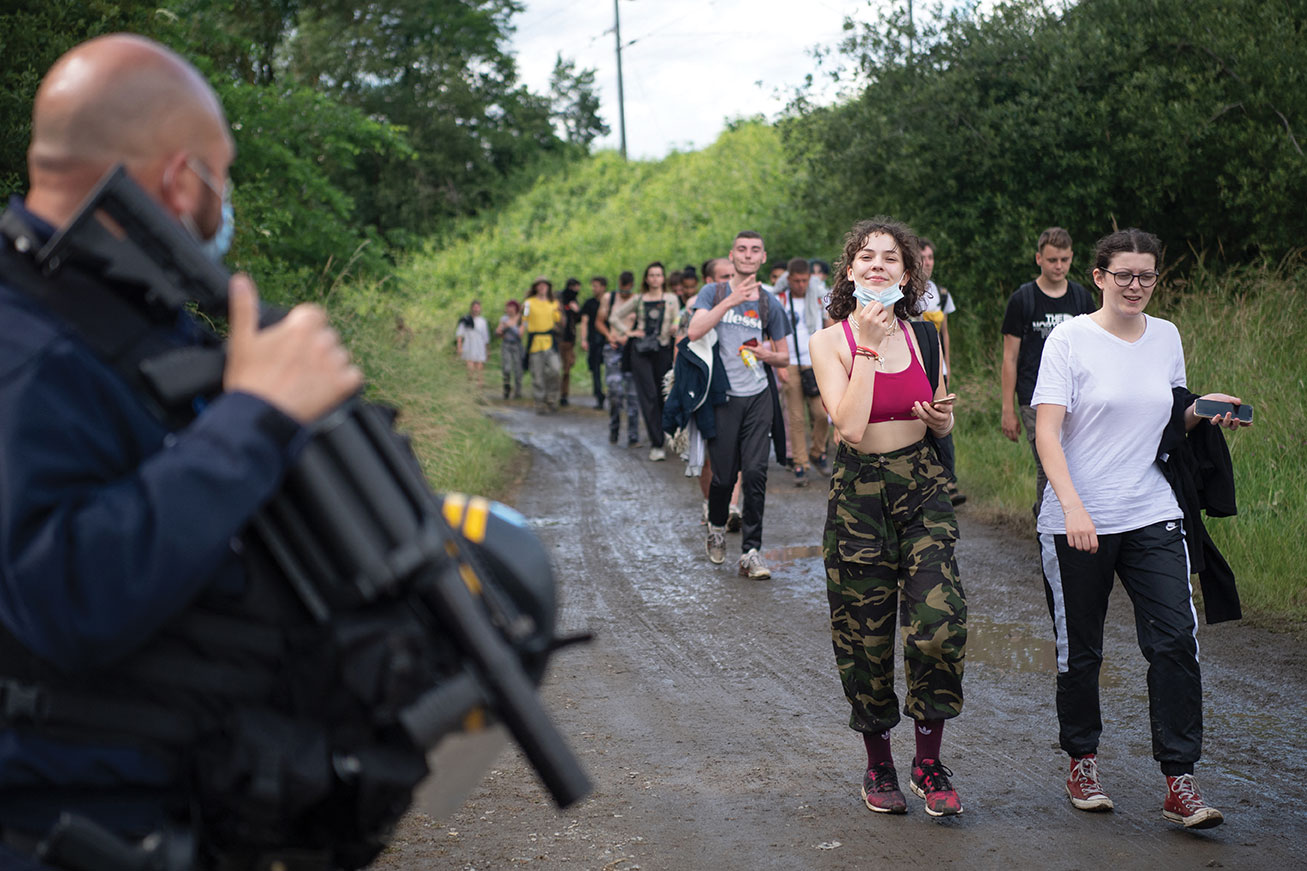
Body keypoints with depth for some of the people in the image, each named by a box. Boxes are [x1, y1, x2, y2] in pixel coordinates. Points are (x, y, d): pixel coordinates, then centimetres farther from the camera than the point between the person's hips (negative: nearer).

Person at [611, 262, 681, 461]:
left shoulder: (671, 299, 10)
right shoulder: (638, 299, 11)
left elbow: (677, 323, 2)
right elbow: (614, 317, 17)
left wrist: (675, 327, -17)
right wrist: (628, 332, 6)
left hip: (662, 349, 0)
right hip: (640, 351, 0)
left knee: (662, 396, 1)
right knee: (648, 396, -8)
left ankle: (659, 437, 16)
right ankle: (656, 445, -11)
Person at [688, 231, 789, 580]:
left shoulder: (769, 303, 9)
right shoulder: (713, 293, 4)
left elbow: (785, 358, 15)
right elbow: (694, 332, -15)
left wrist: (767, 354, -8)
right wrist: (730, 301, -21)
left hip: (759, 397, 1)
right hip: (724, 397, -1)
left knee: (755, 473, -7)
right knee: (724, 475, 3)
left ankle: (751, 553, -3)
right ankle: (716, 527, 33)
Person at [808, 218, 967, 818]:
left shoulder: (923, 337, 6)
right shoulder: (830, 341, -4)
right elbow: (851, 426, -18)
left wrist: (940, 416, -5)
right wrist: (868, 347, -16)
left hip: (923, 488, 2)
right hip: (858, 493, -2)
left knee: (940, 622, -14)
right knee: (865, 635, 4)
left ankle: (929, 762, 4)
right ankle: (879, 767, 24)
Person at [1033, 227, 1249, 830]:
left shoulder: (1166, 337, 9)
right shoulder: (1070, 339, -6)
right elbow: (1047, 432, -13)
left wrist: (1203, 412, 0)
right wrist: (1072, 506, -25)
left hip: (1152, 516, 4)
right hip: (1077, 523, -3)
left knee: (1176, 640, -8)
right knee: (1080, 650, 7)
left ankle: (1179, 783, -2)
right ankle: (1082, 763, 27)